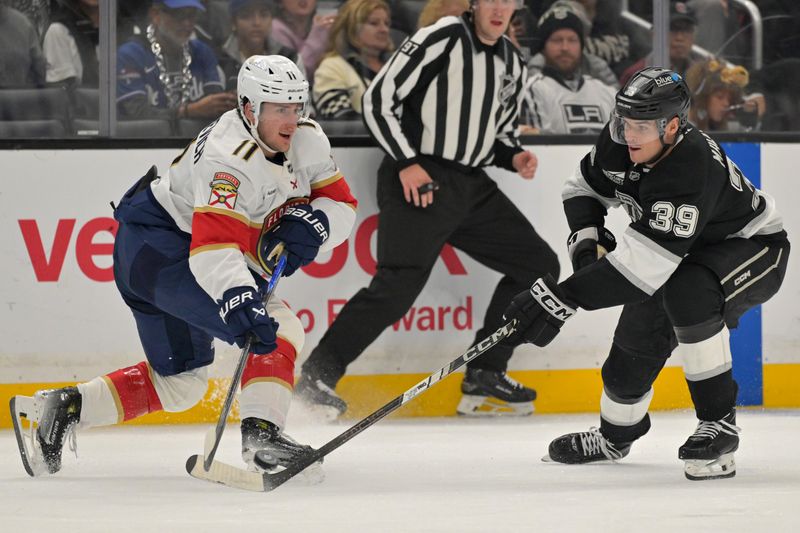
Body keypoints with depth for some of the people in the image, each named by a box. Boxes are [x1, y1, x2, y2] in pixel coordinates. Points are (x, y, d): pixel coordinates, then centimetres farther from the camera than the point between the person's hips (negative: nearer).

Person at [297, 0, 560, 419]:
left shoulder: (512, 64, 13)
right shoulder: (442, 39, -10)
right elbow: (378, 99, -12)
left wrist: (513, 156, 3)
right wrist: (407, 163, -18)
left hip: (472, 188, 8)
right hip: (417, 180, -8)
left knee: (539, 266, 6)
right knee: (397, 286, -21)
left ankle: (484, 378, 10)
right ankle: (316, 377, -13)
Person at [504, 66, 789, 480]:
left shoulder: (692, 169, -41)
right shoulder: (618, 143, -17)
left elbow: (641, 264, -46)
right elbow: (584, 187, 5)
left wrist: (563, 298, -48)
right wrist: (586, 237, -15)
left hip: (753, 246, -8)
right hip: (685, 251, 8)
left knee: (688, 295, -36)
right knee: (635, 341, 6)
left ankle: (718, 424, -25)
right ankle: (615, 435, 37)